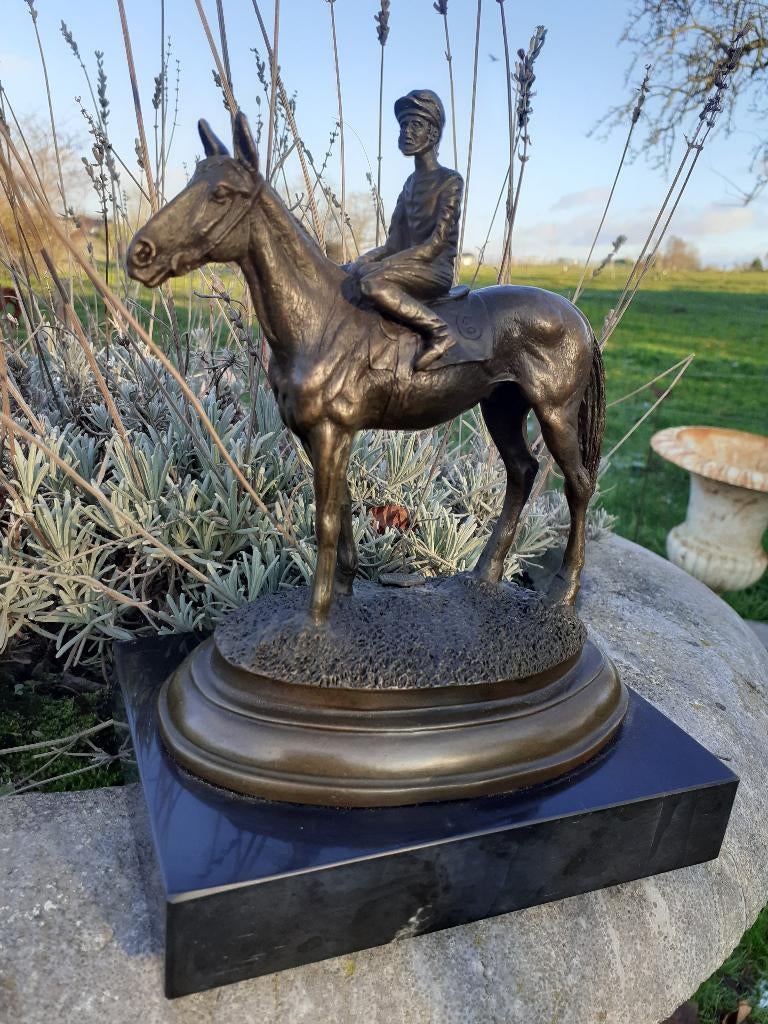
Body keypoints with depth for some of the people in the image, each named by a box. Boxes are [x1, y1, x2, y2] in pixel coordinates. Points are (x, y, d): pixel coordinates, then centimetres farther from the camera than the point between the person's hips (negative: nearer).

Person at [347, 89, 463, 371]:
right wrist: (364, 260, -6)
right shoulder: (411, 183, 18)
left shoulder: (450, 181, -5)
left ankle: (438, 330, -27)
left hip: (436, 270, -8)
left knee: (373, 282, -34)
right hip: (409, 265, 8)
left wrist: (382, 263, -21)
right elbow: (394, 244, 13)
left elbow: (437, 243, -15)